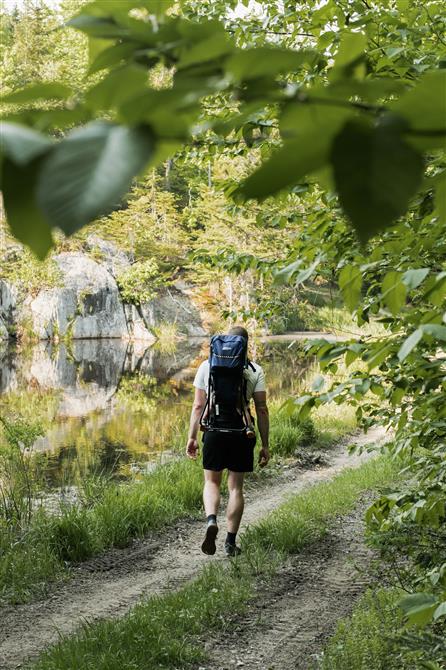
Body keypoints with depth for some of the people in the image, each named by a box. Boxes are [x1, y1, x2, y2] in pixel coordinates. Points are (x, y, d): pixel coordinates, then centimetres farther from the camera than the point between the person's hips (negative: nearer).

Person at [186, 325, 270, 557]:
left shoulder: (207, 366, 3)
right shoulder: (255, 370, 1)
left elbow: (198, 405, 2)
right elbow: (262, 410, -1)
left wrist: (192, 437, 9)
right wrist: (265, 445, 4)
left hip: (214, 432, 0)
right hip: (242, 434, 0)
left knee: (211, 482, 14)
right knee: (236, 487, 10)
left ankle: (211, 520, -14)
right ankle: (231, 542, 11)